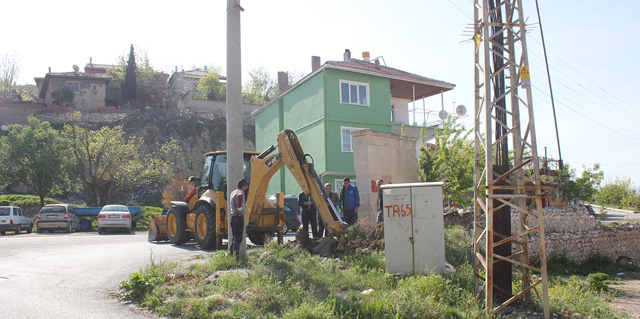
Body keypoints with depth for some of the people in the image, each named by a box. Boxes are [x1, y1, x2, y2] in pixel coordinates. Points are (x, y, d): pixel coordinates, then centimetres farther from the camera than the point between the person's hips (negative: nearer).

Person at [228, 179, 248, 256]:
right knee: (238, 238, -5)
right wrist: (239, 207, -26)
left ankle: (230, 253, 16)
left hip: (231, 216, 9)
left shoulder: (233, 192, 19)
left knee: (234, 237, 16)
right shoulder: (241, 192, -10)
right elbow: (239, 196, -35)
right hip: (238, 216, -9)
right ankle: (236, 255, -5)